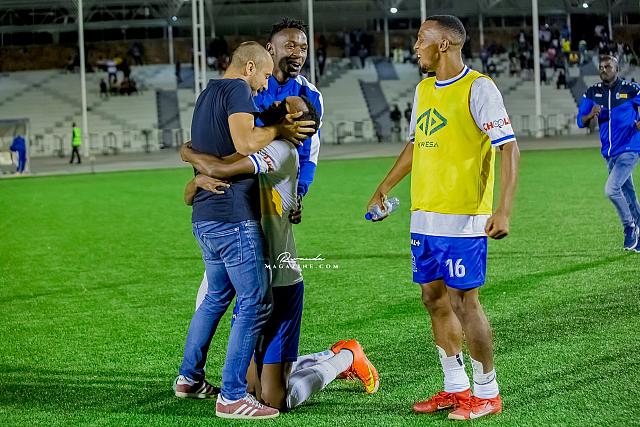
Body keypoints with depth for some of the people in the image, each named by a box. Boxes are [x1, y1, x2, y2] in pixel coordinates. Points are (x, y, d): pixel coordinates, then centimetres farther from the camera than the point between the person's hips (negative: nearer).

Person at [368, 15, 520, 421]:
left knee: (463, 300, -5)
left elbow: (509, 148, -15)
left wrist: (503, 210, -23)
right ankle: (456, 388, 21)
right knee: (435, 299, 10)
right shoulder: (424, 89, 13)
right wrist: (386, 187, 25)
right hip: (424, 216, 8)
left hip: (463, 218, -8)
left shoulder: (478, 88, -11)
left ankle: (487, 393, 8)